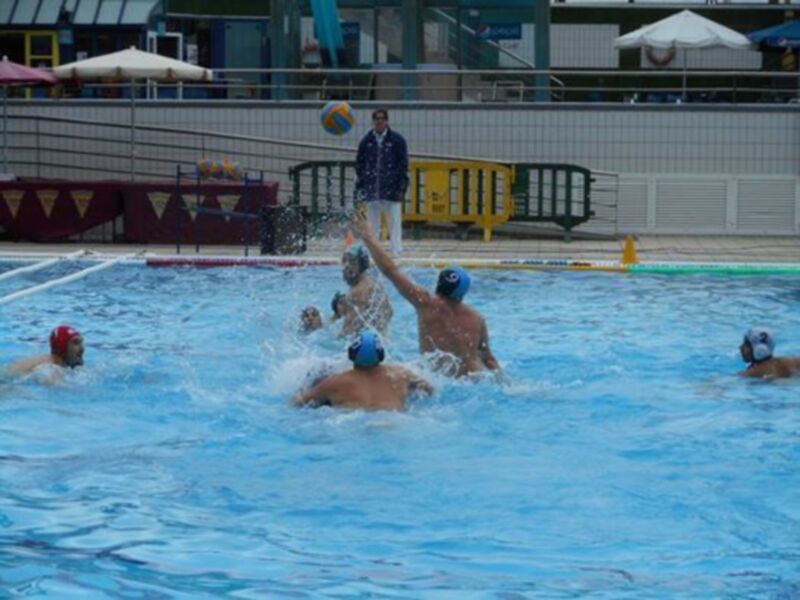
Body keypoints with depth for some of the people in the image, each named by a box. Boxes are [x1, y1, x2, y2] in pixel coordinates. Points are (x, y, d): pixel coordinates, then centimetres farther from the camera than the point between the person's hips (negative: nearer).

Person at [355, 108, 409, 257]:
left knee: (395, 224, -6)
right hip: (372, 192, 3)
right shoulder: (366, 141, 8)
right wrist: (359, 187, 6)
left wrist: (401, 188, -7)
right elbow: (359, 165, 12)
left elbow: (403, 165, 0)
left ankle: (397, 251, -2)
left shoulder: (396, 140, 1)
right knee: (372, 226, 7)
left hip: (391, 191, -3)